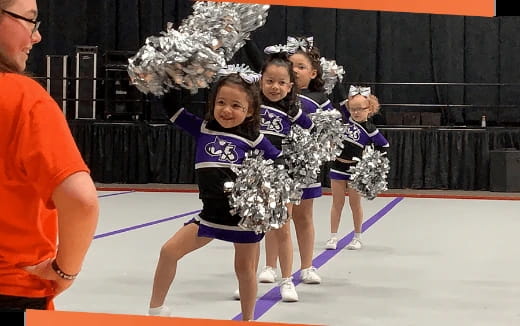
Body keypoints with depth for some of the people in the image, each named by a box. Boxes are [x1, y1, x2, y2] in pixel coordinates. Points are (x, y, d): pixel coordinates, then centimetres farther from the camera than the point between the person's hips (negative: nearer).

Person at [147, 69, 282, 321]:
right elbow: (170, 105, 1)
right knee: (170, 250, 1)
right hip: (212, 213, 3)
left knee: (245, 268, 9)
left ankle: (248, 320, 27)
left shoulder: (254, 139, -7)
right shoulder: (202, 129, 0)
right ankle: (155, 310, 16)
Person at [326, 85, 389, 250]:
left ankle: (357, 237, 20)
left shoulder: (370, 129, -10)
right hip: (338, 165, 4)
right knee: (337, 203, 8)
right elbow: (342, 102, 7)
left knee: (355, 203, 7)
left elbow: (384, 145, -3)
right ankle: (333, 237, 13)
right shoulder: (347, 119, 1)